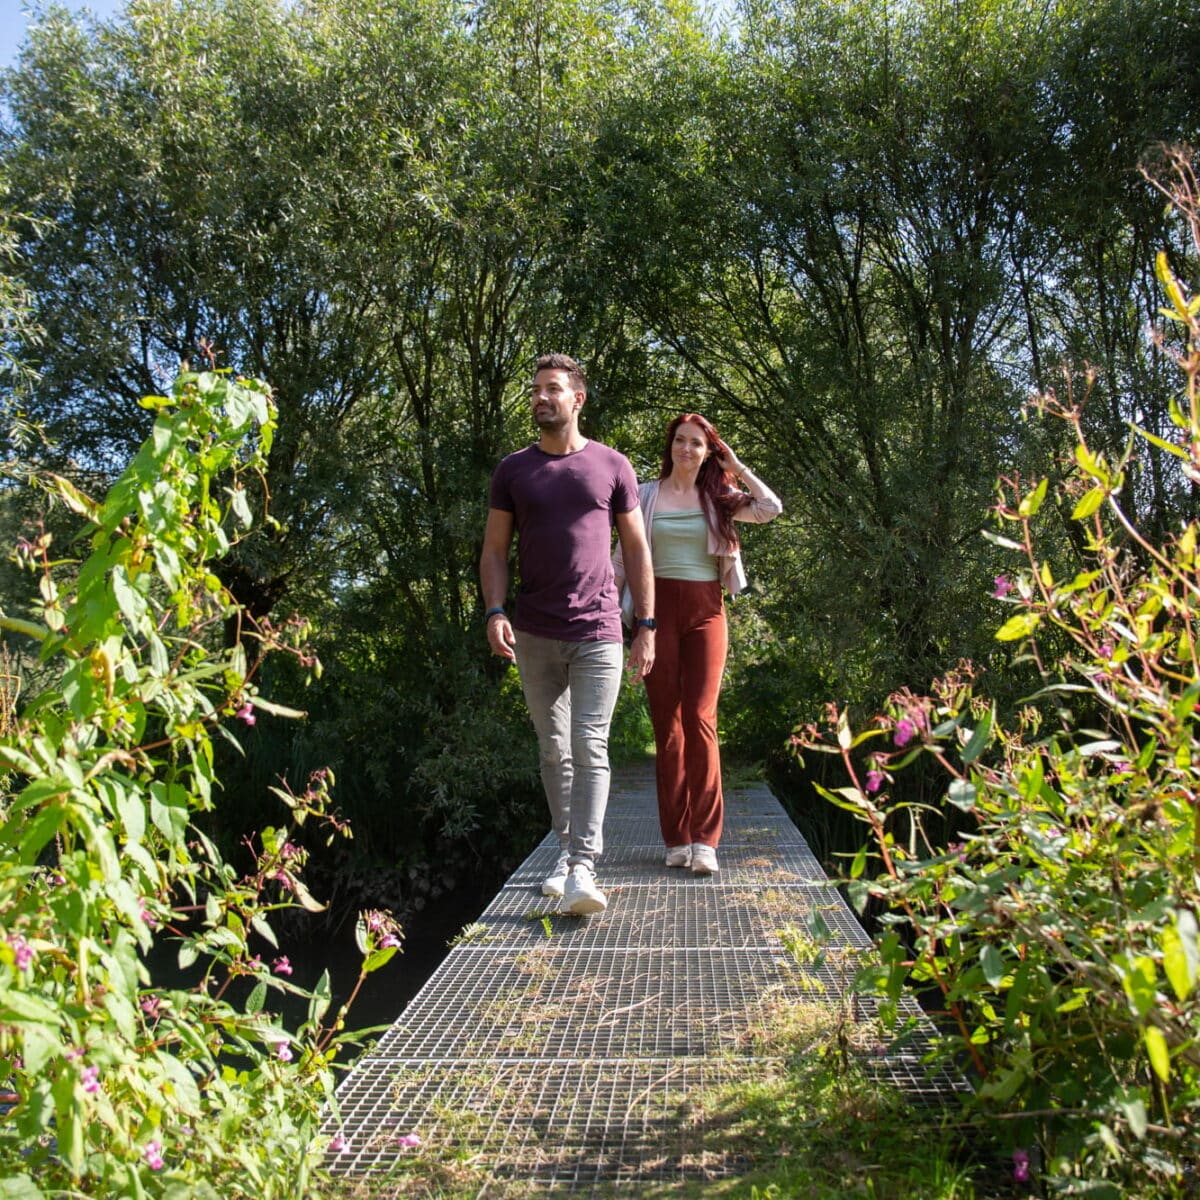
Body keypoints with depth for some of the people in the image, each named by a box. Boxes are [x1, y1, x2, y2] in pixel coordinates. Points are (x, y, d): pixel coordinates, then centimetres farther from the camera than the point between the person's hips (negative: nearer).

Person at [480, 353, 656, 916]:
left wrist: (646, 626, 3)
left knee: (589, 748, -9)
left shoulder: (612, 466, 5)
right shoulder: (513, 470, 8)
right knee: (553, 751, 10)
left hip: (597, 634, -2)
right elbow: (494, 550, 8)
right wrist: (495, 612, -8)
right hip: (534, 636, 2)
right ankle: (565, 853, 21)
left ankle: (583, 870, -10)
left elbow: (636, 550, 7)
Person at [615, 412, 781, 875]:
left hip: (705, 611, 0)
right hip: (658, 607, 0)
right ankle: (677, 838, 7)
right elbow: (624, 557, 11)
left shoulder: (718, 498, 11)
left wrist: (736, 466, 6)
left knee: (699, 719, -11)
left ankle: (704, 839, -9)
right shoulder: (646, 495, 10)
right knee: (666, 724, 0)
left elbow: (771, 508, -2)